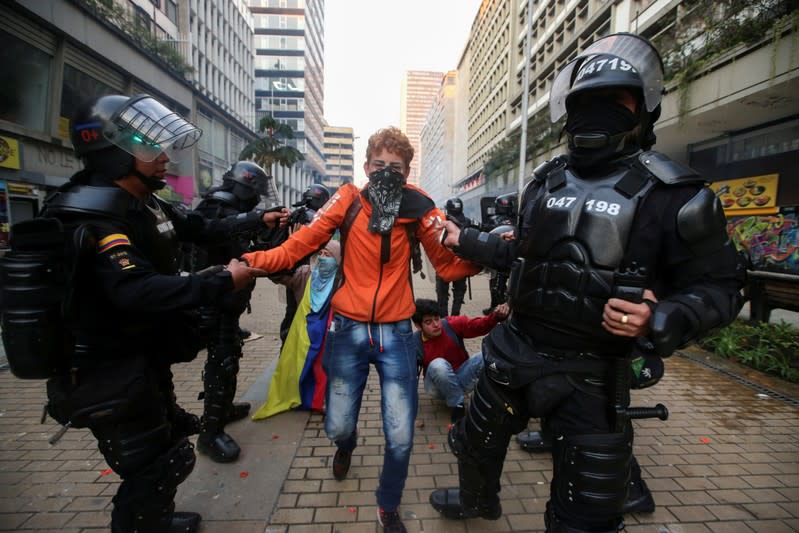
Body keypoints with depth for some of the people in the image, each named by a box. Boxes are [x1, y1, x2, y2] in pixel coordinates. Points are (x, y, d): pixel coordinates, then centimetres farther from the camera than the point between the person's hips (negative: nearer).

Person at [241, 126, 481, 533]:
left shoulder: (418, 205, -4)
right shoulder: (348, 199, -4)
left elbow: (448, 263, -5)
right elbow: (303, 242, -10)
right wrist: (256, 260, -23)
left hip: (396, 334, 0)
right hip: (349, 330, 1)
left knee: (400, 437, 7)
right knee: (337, 426, 16)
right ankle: (346, 446, 57)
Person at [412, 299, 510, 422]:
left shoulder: (452, 324, -14)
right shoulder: (415, 343, -17)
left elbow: (477, 325, -27)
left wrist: (496, 317, -44)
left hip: (462, 379, 2)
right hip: (437, 385, -1)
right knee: (438, 365, -36)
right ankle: (457, 407, -15)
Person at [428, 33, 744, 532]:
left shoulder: (670, 193, -10)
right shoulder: (547, 180, 5)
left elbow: (718, 286, -7)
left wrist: (659, 319, -27)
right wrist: (467, 241, 15)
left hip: (593, 374, -4)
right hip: (516, 350, 5)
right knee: (476, 444, 26)